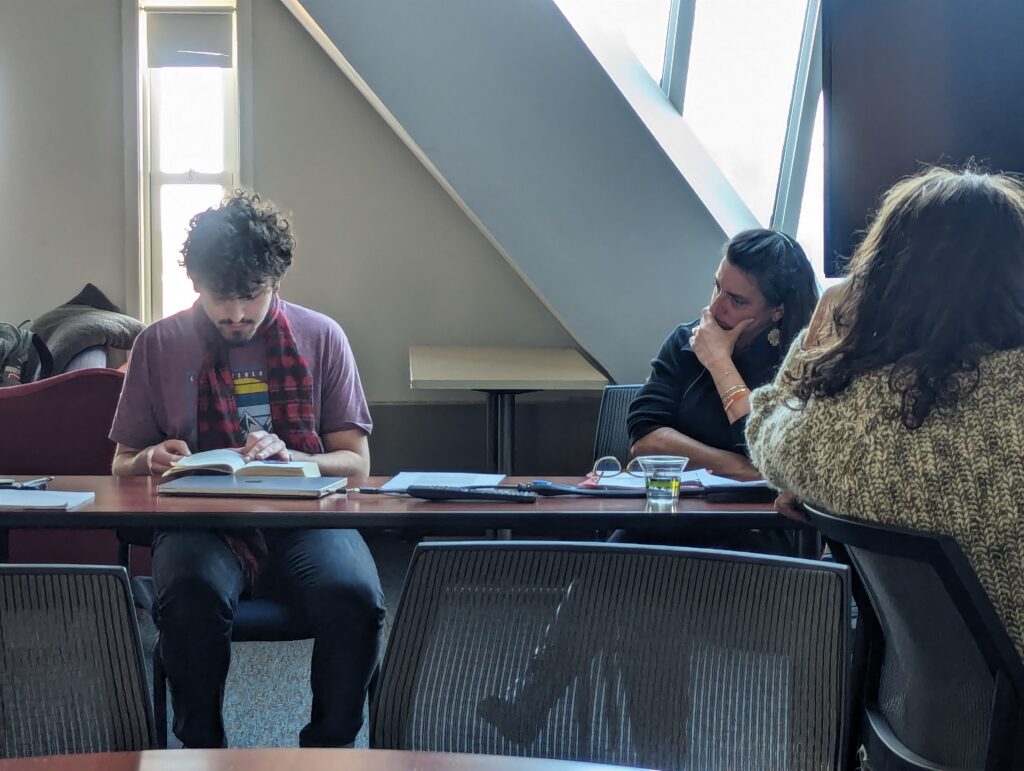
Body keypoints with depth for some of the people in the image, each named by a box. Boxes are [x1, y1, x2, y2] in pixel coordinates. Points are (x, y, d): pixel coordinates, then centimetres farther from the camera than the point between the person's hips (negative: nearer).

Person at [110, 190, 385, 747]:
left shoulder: (321, 338, 8)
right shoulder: (157, 346, 9)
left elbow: (356, 462, 7)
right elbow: (122, 466, 16)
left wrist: (288, 456, -13)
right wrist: (152, 460, -9)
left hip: (303, 519, 0)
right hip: (200, 525, 0)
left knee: (355, 597, -32)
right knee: (191, 596, -35)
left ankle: (329, 747, -8)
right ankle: (200, 748, -12)